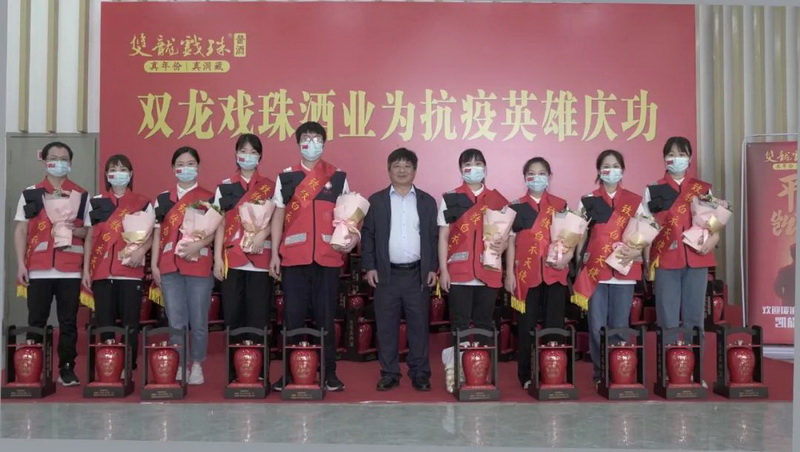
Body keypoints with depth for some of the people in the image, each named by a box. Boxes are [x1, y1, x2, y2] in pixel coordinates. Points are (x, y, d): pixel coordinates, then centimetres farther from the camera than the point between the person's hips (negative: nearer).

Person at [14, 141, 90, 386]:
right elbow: (21, 231, 6)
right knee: (36, 322, 5)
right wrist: (21, 264, -2)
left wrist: (77, 231, -13)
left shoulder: (82, 195, 8)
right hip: (38, 270, 0)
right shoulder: (30, 194, 8)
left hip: (70, 270, 0)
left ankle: (67, 369, 11)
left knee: (68, 322, 4)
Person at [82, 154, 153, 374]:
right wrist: (85, 269, 5)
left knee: (130, 322, -1)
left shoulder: (143, 204, 7)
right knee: (104, 323, 3)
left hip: (130, 272, -1)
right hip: (101, 272, 2)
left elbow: (151, 236, 5)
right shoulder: (95, 203, 11)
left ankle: (129, 368, 6)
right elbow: (90, 238, 11)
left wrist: (141, 250, -15)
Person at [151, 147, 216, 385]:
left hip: (199, 266, -2)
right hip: (170, 267, 2)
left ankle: (197, 366, 13)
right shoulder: (163, 199, 12)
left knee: (198, 320, 1)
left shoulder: (209, 198, 6)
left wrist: (199, 244, -16)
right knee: (176, 321, 2)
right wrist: (154, 264, 4)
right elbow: (158, 233, 11)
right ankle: (178, 366, 11)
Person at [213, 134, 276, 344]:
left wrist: (262, 234, -17)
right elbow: (220, 225, 6)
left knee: (258, 315, -1)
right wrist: (217, 258, -2)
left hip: (260, 259, -1)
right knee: (232, 314, 1)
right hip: (232, 258, 1)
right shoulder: (225, 187, 10)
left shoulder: (270, 187, 9)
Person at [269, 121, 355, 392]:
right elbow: (279, 215, 7)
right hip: (293, 257, 0)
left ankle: (329, 372, 14)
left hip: (328, 257, 0)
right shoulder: (285, 177, 8)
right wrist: (274, 254, 1)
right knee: (293, 316, 4)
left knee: (325, 316, 5)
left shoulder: (338, 177, 7)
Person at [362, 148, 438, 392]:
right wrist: (369, 267, -3)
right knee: (386, 327, 4)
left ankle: (420, 374, 13)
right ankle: (389, 374, 14)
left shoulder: (427, 201, 8)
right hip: (386, 274, 0)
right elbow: (367, 235, 4)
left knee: (419, 326, 4)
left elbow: (434, 237, 7)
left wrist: (433, 268, 0)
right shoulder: (376, 200, 6)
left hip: (418, 274, 0)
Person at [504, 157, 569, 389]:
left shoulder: (560, 205, 8)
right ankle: (526, 376, 12)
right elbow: (511, 241, 3)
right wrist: (509, 273, -2)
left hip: (554, 273, 1)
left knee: (554, 325, 3)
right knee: (526, 326, 4)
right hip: (526, 274, -1)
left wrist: (566, 256, -10)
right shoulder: (516, 206, 4)